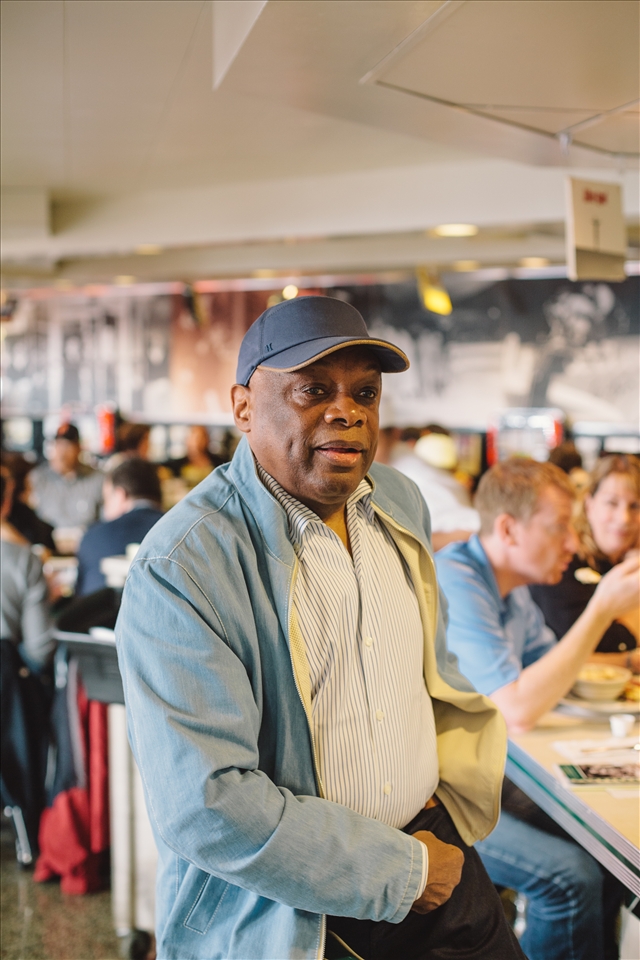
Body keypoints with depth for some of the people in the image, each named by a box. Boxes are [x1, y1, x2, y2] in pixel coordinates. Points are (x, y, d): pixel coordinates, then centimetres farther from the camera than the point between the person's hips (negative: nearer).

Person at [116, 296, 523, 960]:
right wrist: (401, 872, -19)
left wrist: (453, 793, 4)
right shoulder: (180, 569, -22)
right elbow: (204, 807, -26)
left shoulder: (401, 505, 2)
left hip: (430, 850, 6)